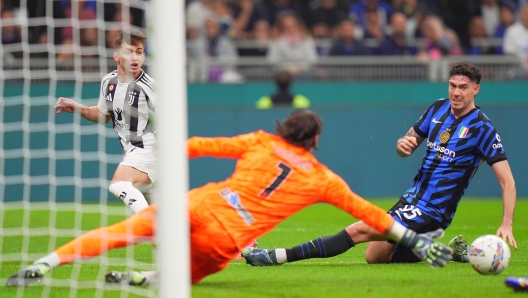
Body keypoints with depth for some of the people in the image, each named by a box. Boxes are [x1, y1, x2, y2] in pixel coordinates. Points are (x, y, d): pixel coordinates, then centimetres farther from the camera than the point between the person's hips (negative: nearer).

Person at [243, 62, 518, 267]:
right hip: (412, 198, 9)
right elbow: (409, 143, 18)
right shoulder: (438, 108, 6)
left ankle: (279, 256, -23)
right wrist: (403, 144, -8)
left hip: (432, 212, -9)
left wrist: (506, 225, -25)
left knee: (359, 230, -20)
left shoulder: (482, 129, -14)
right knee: (374, 257, 13)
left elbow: (507, 180, -14)